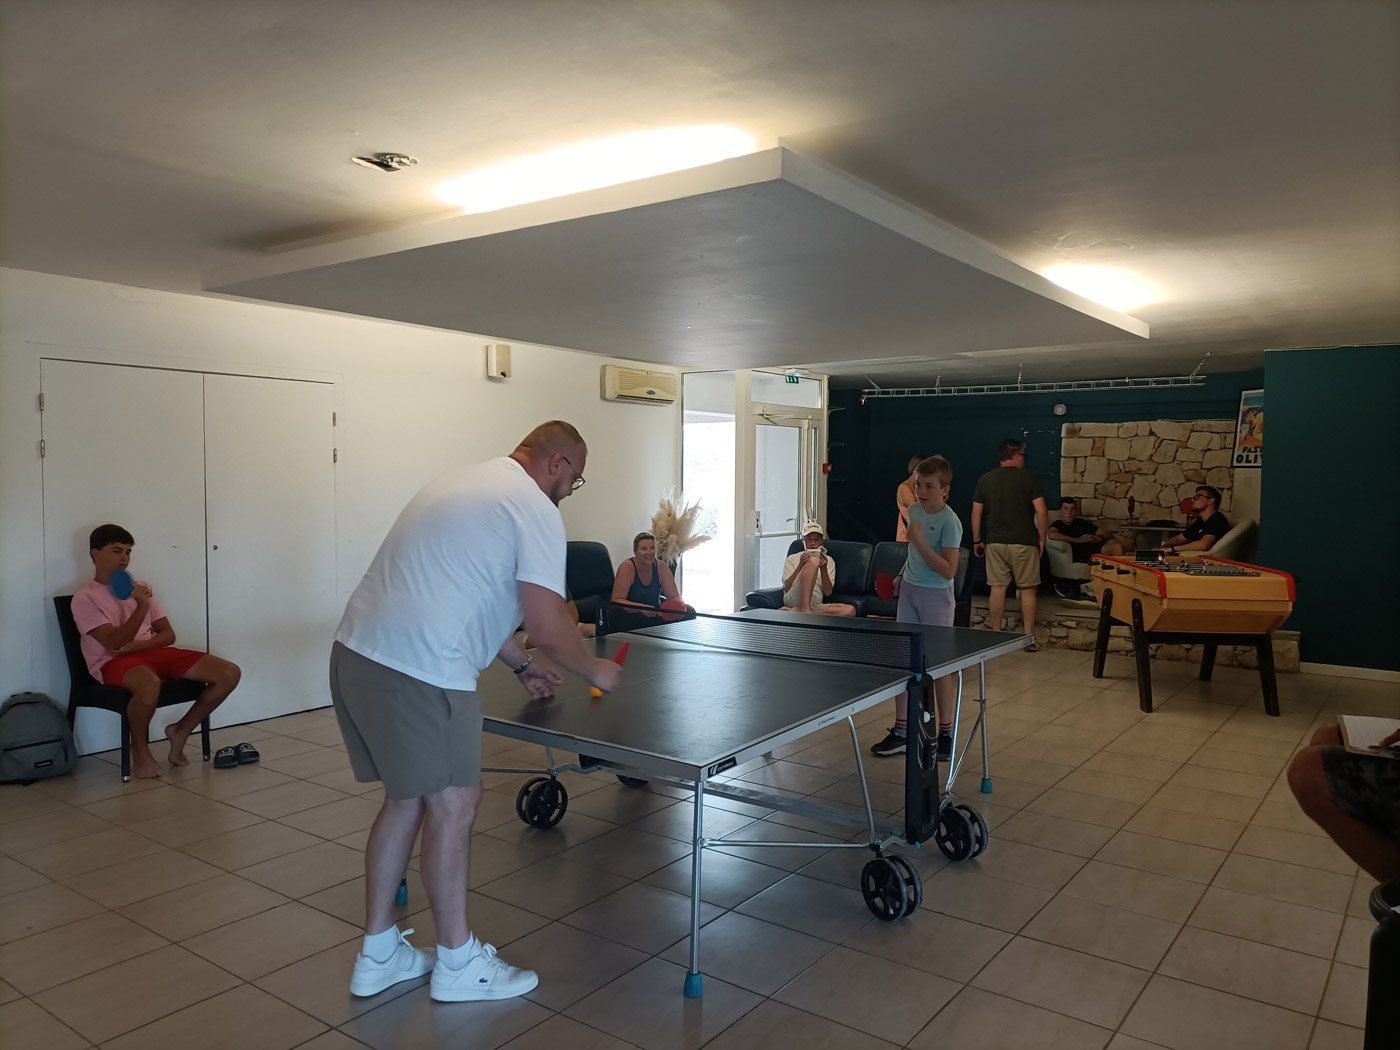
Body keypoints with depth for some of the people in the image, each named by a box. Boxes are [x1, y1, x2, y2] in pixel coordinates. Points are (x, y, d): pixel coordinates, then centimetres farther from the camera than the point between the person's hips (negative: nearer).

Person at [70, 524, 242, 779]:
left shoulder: (141, 587, 16)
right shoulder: (85, 598, 0)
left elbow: (168, 634, 11)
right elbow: (114, 642, -13)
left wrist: (138, 644, -9)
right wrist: (141, 608, -22)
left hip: (153, 652, 6)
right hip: (113, 662, -5)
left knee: (229, 673, -13)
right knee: (149, 684, -44)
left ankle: (180, 731, 6)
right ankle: (140, 747, -12)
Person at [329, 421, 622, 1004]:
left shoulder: (461, 482, 22)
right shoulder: (535, 509, -8)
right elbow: (549, 628, -14)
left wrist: (520, 665, 30)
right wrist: (593, 670, 7)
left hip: (355, 651, 10)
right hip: (419, 671, -10)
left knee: (406, 798, 19)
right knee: (452, 805, 5)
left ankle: (378, 954, 32)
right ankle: (458, 963, 22)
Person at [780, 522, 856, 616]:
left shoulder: (828, 561, 23)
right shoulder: (792, 559, 19)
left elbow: (828, 593, 10)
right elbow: (786, 588, 4)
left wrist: (823, 568, -4)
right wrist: (800, 565, -6)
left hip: (814, 604, 3)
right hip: (793, 599, -3)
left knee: (850, 610, -26)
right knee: (813, 560, -23)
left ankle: (796, 612, -29)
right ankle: (805, 609, -33)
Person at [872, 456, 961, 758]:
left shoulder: (950, 522, -17)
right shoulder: (914, 511, 6)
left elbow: (948, 570, -24)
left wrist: (920, 542, -28)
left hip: (936, 597, -7)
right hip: (909, 591, 7)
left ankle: (945, 732, 18)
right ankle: (901, 730, 17)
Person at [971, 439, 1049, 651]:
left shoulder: (985, 480, 4)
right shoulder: (1029, 478, -4)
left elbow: (976, 514, 6)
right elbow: (1042, 513, -8)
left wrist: (977, 540, 15)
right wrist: (1041, 538, 4)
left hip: (995, 542, 3)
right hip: (1024, 543, -2)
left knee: (998, 589, 6)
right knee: (1027, 590, 6)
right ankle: (1029, 638, 8)